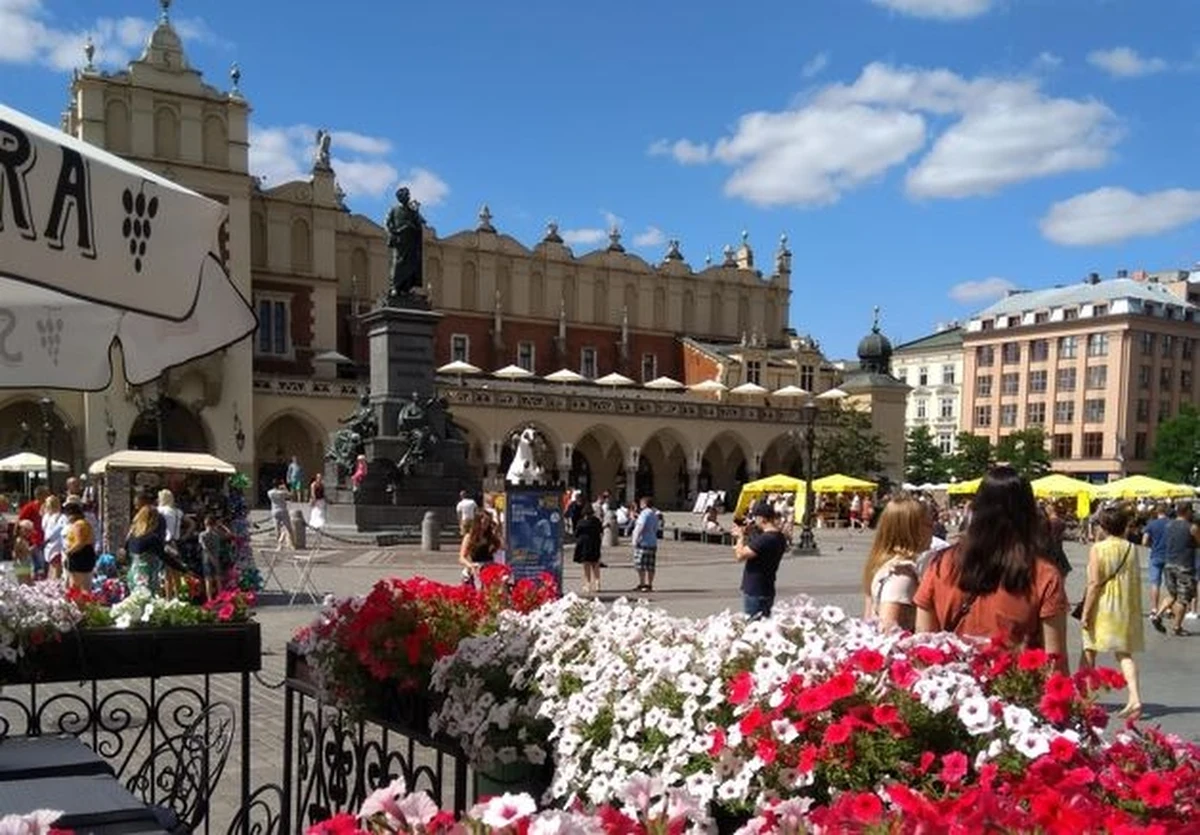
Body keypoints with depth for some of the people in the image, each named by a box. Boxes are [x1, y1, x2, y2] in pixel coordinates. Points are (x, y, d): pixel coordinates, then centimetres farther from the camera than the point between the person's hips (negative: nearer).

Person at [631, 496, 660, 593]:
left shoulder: (645, 513, -12)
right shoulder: (654, 515, 18)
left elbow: (640, 527, -20)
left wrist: (635, 539, -19)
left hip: (643, 542, -10)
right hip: (653, 542, 10)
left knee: (640, 565, -5)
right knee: (650, 566, 8)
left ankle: (642, 584, -5)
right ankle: (649, 585, 10)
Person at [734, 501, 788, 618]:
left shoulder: (765, 539, -24)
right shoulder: (779, 537, 9)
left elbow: (740, 555, -23)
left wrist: (740, 537, -8)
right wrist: (744, 537, 7)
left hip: (755, 593, -10)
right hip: (766, 591, 10)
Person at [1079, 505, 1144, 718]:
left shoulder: (1097, 549, -13)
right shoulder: (1131, 548, 2)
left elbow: (1094, 583, -16)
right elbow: (1136, 580, 8)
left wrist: (1085, 612, -12)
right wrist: (1134, 608, 20)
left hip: (1102, 608, -4)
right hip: (1125, 609, 4)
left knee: (1089, 651, 12)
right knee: (1124, 653, 6)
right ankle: (1135, 698, -9)